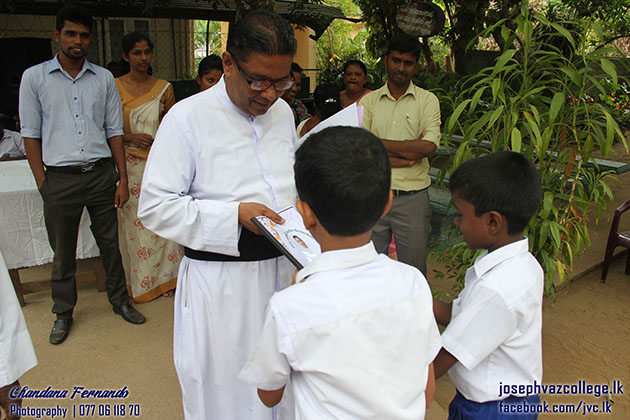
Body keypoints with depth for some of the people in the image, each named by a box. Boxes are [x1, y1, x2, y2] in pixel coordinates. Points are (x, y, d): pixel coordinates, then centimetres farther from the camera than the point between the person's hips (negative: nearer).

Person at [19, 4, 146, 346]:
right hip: (60, 177, -1)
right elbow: (31, 135, 3)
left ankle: (119, 301, 29)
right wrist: (43, 184, -4)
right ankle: (63, 312, 29)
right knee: (62, 252, 10)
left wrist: (122, 178, 3)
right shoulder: (34, 77, 2)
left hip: (101, 173, 1)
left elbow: (114, 131, 8)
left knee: (110, 243, 11)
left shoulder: (104, 78, 7)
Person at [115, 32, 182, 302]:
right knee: (135, 221, 1)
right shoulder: (115, 87, 3)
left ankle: (165, 277, 15)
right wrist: (132, 137, -13)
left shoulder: (163, 87, 9)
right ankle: (141, 281, 17)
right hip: (130, 163, -1)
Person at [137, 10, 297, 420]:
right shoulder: (188, 117, -13)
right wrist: (235, 214, -21)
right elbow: (155, 206, -13)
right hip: (220, 279, -5)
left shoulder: (283, 112, 6)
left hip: (281, 267, 6)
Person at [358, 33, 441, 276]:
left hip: (413, 198, -1)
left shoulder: (427, 100, 3)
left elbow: (429, 147, -12)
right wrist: (409, 152, -13)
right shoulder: (368, 101, 6)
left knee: (414, 271, 10)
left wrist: (378, 142, -10)